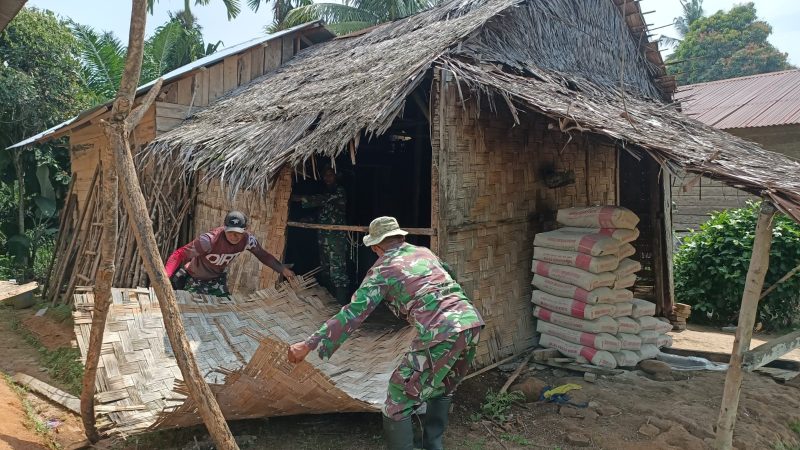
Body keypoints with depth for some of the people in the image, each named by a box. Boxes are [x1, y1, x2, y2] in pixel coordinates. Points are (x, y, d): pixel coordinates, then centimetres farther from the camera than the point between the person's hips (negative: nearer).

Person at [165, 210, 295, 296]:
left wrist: (283, 269, -3)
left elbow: (263, 255, -4)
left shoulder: (248, 240, -23)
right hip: (194, 278, -5)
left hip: (218, 278, 5)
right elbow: (180, 254, -40)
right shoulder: (210, 240, -40)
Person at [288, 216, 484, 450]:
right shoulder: (425, 252, 22)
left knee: (400, 396, 7)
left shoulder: (383, 269, 4)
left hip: (441, 334, -7)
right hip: (472, 322, 8)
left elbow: (352, 315, -5)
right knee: (442, 388, 29)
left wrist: (308, 345, -4)